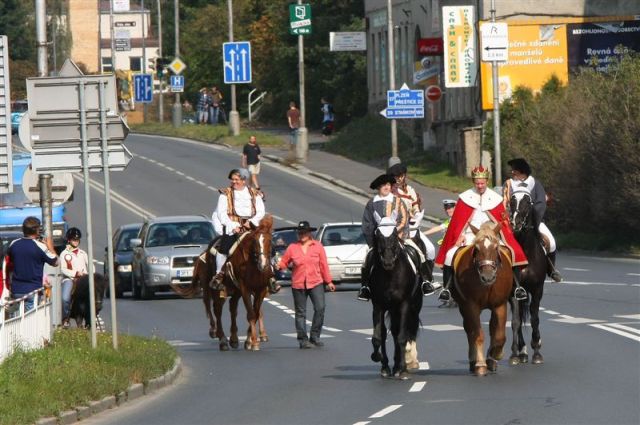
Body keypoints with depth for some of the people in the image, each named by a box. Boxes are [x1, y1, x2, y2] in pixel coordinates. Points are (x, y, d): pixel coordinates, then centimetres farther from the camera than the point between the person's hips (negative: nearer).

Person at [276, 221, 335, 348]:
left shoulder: (318, 246, 2)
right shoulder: (292, 247, 2)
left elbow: (324, 265, 4)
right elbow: (284, 262, 5)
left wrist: (329, 281, 6)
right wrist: (279, 266, -18)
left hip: (316, 283, 0)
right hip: (298, 285, 0)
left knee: (320, 308, -10)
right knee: (300, 313, 5)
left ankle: (315, 336, 2)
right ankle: (303, 339, 12)